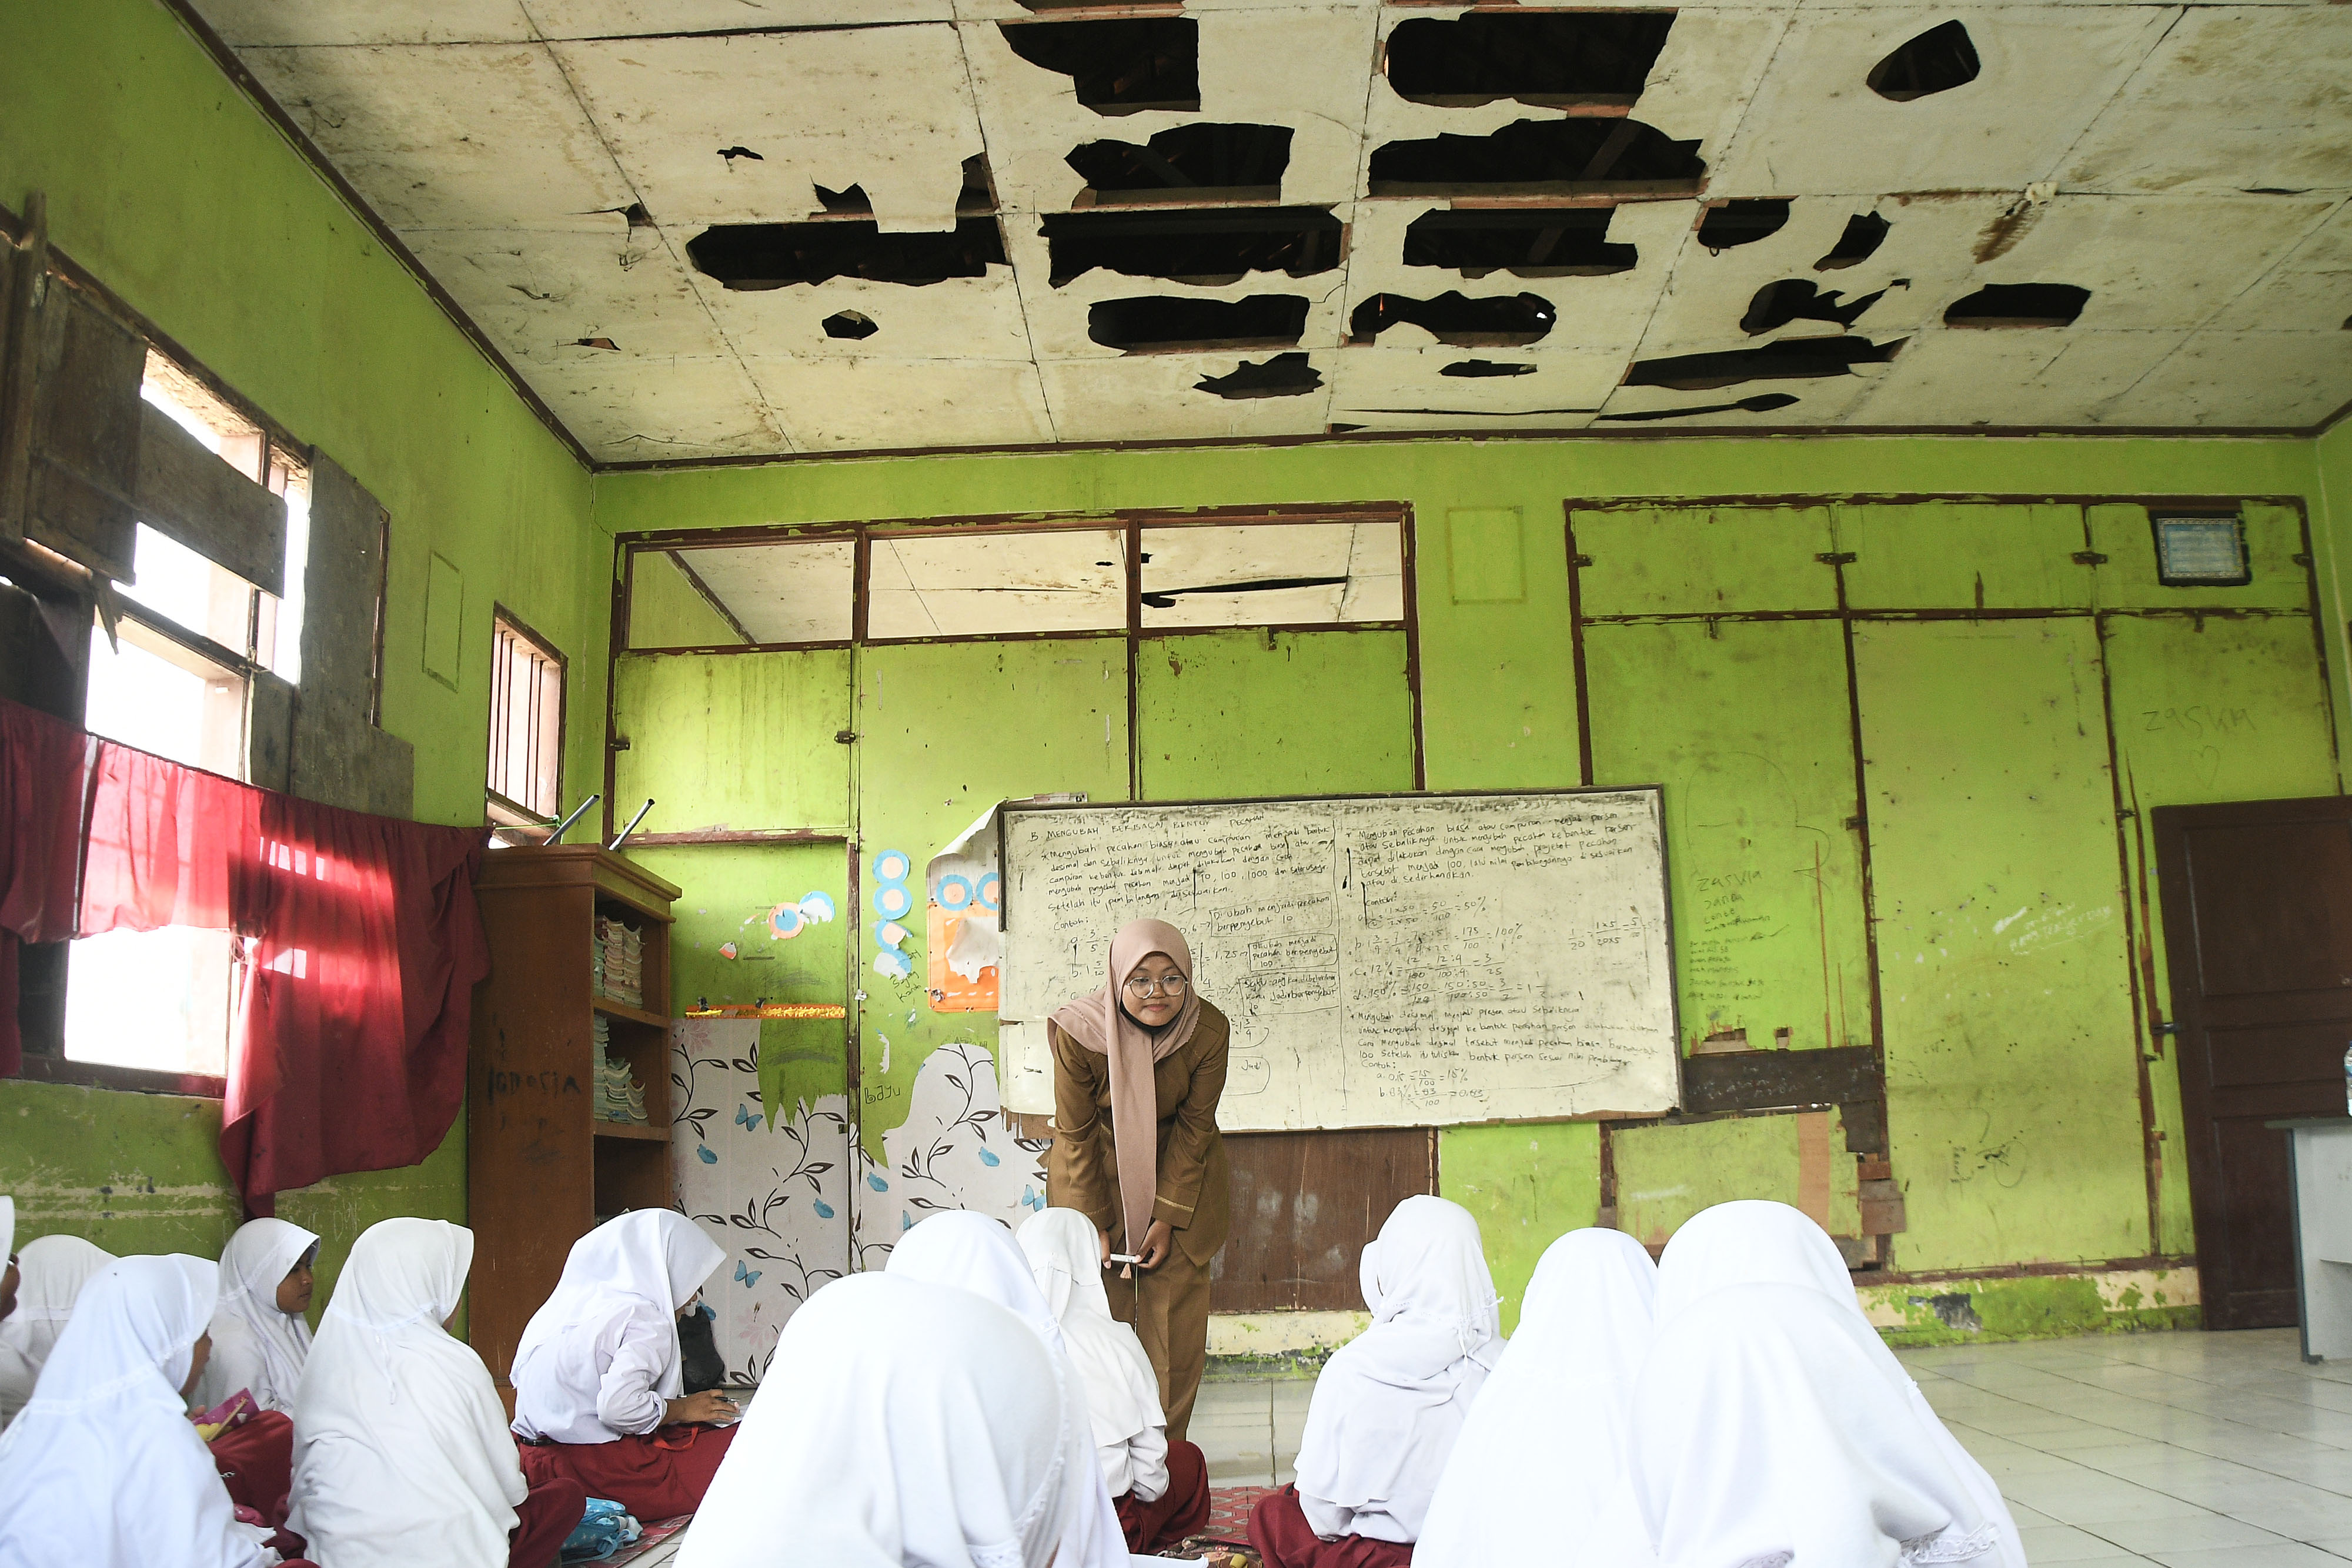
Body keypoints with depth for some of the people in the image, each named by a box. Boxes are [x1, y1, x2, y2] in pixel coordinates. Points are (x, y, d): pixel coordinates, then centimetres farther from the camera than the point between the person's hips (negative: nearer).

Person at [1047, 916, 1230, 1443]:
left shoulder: (1209, 1031, -22)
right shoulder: (1078, 1033, -26)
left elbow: (1195, 1126, -11)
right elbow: (1075, 1134, -15)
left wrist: (1167, 1219, -10)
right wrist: (1094, 1226, -13)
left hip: (1178, 1167, 1)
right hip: (1099, 1168, -1)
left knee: (1175, 1315, 0)